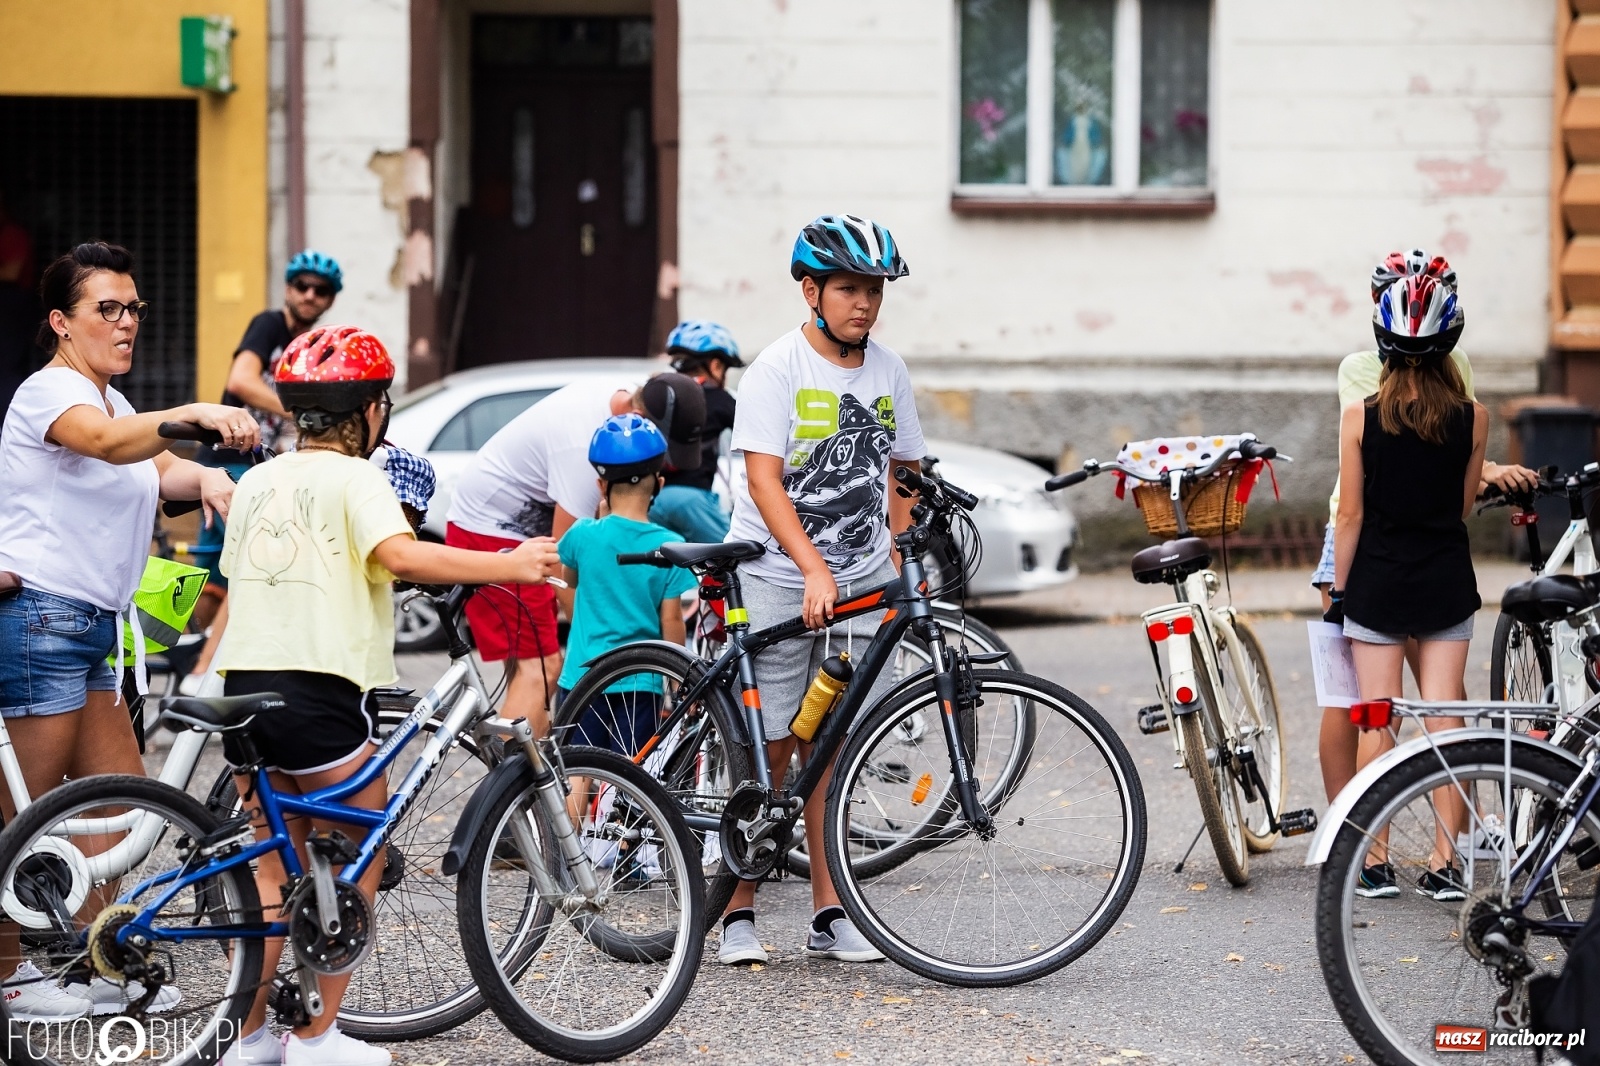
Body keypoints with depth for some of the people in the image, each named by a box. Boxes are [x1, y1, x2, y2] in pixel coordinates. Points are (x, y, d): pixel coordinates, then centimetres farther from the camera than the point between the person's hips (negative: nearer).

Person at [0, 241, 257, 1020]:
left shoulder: (111, 400, 19)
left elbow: (159, 467, 5)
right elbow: (109, 443, -33)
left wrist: (206, 476, -17)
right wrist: (193, 415, -48)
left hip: (88, 629, 10)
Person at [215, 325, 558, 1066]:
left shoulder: (256, 482, 15)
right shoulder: (354, 478, -6)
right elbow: (399, 555, -23)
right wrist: (510, 565, -22)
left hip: (245, 684, 7)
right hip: (319, 690, -7)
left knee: (273, 867, 17)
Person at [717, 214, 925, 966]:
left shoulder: (888, 373, 7)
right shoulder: (777, 369, -9)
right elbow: (764, 480, -17)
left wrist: (904, 567, 8)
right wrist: (814, 570, -27)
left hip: (861, 583, 4)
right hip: (777, 579, -4)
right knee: (769, 749, -2)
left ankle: (830, 915, 9)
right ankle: (739, 912, 6)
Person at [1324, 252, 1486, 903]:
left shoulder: (1360, 418, -9)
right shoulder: (1472, 418, -6)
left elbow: (1350, 515, -5)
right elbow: (1466, 506, 5)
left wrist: (1338, 588, 4)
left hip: (1378, 581, -1)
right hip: (1447, 581, 1)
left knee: (1377, 721, 5)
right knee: (1445, 721, 5)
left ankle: (1376, 864, 8)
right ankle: (1444, 865, 5)